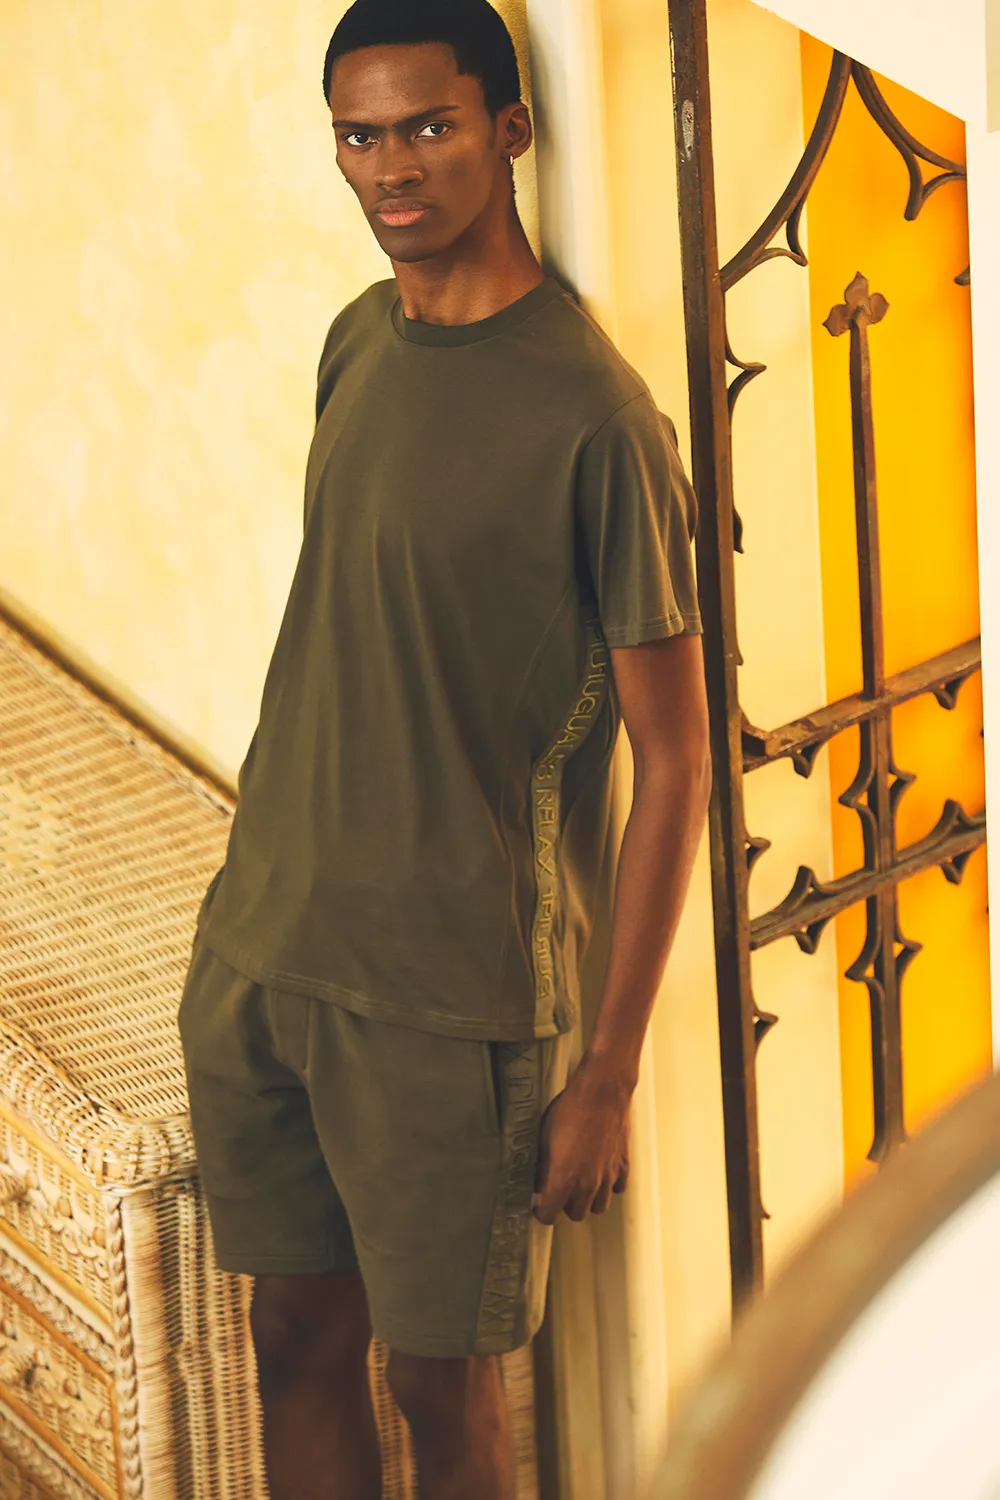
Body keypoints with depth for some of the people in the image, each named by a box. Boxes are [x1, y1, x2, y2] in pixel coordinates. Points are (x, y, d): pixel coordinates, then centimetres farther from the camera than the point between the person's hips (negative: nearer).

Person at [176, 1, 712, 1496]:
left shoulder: (592, 413, -16)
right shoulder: (357, 341, 6)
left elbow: (674, 759, -13)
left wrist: (610, 1070, -14)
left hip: (452, 996, -6)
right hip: (256, 951, 6)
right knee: (298, 1342, 16)